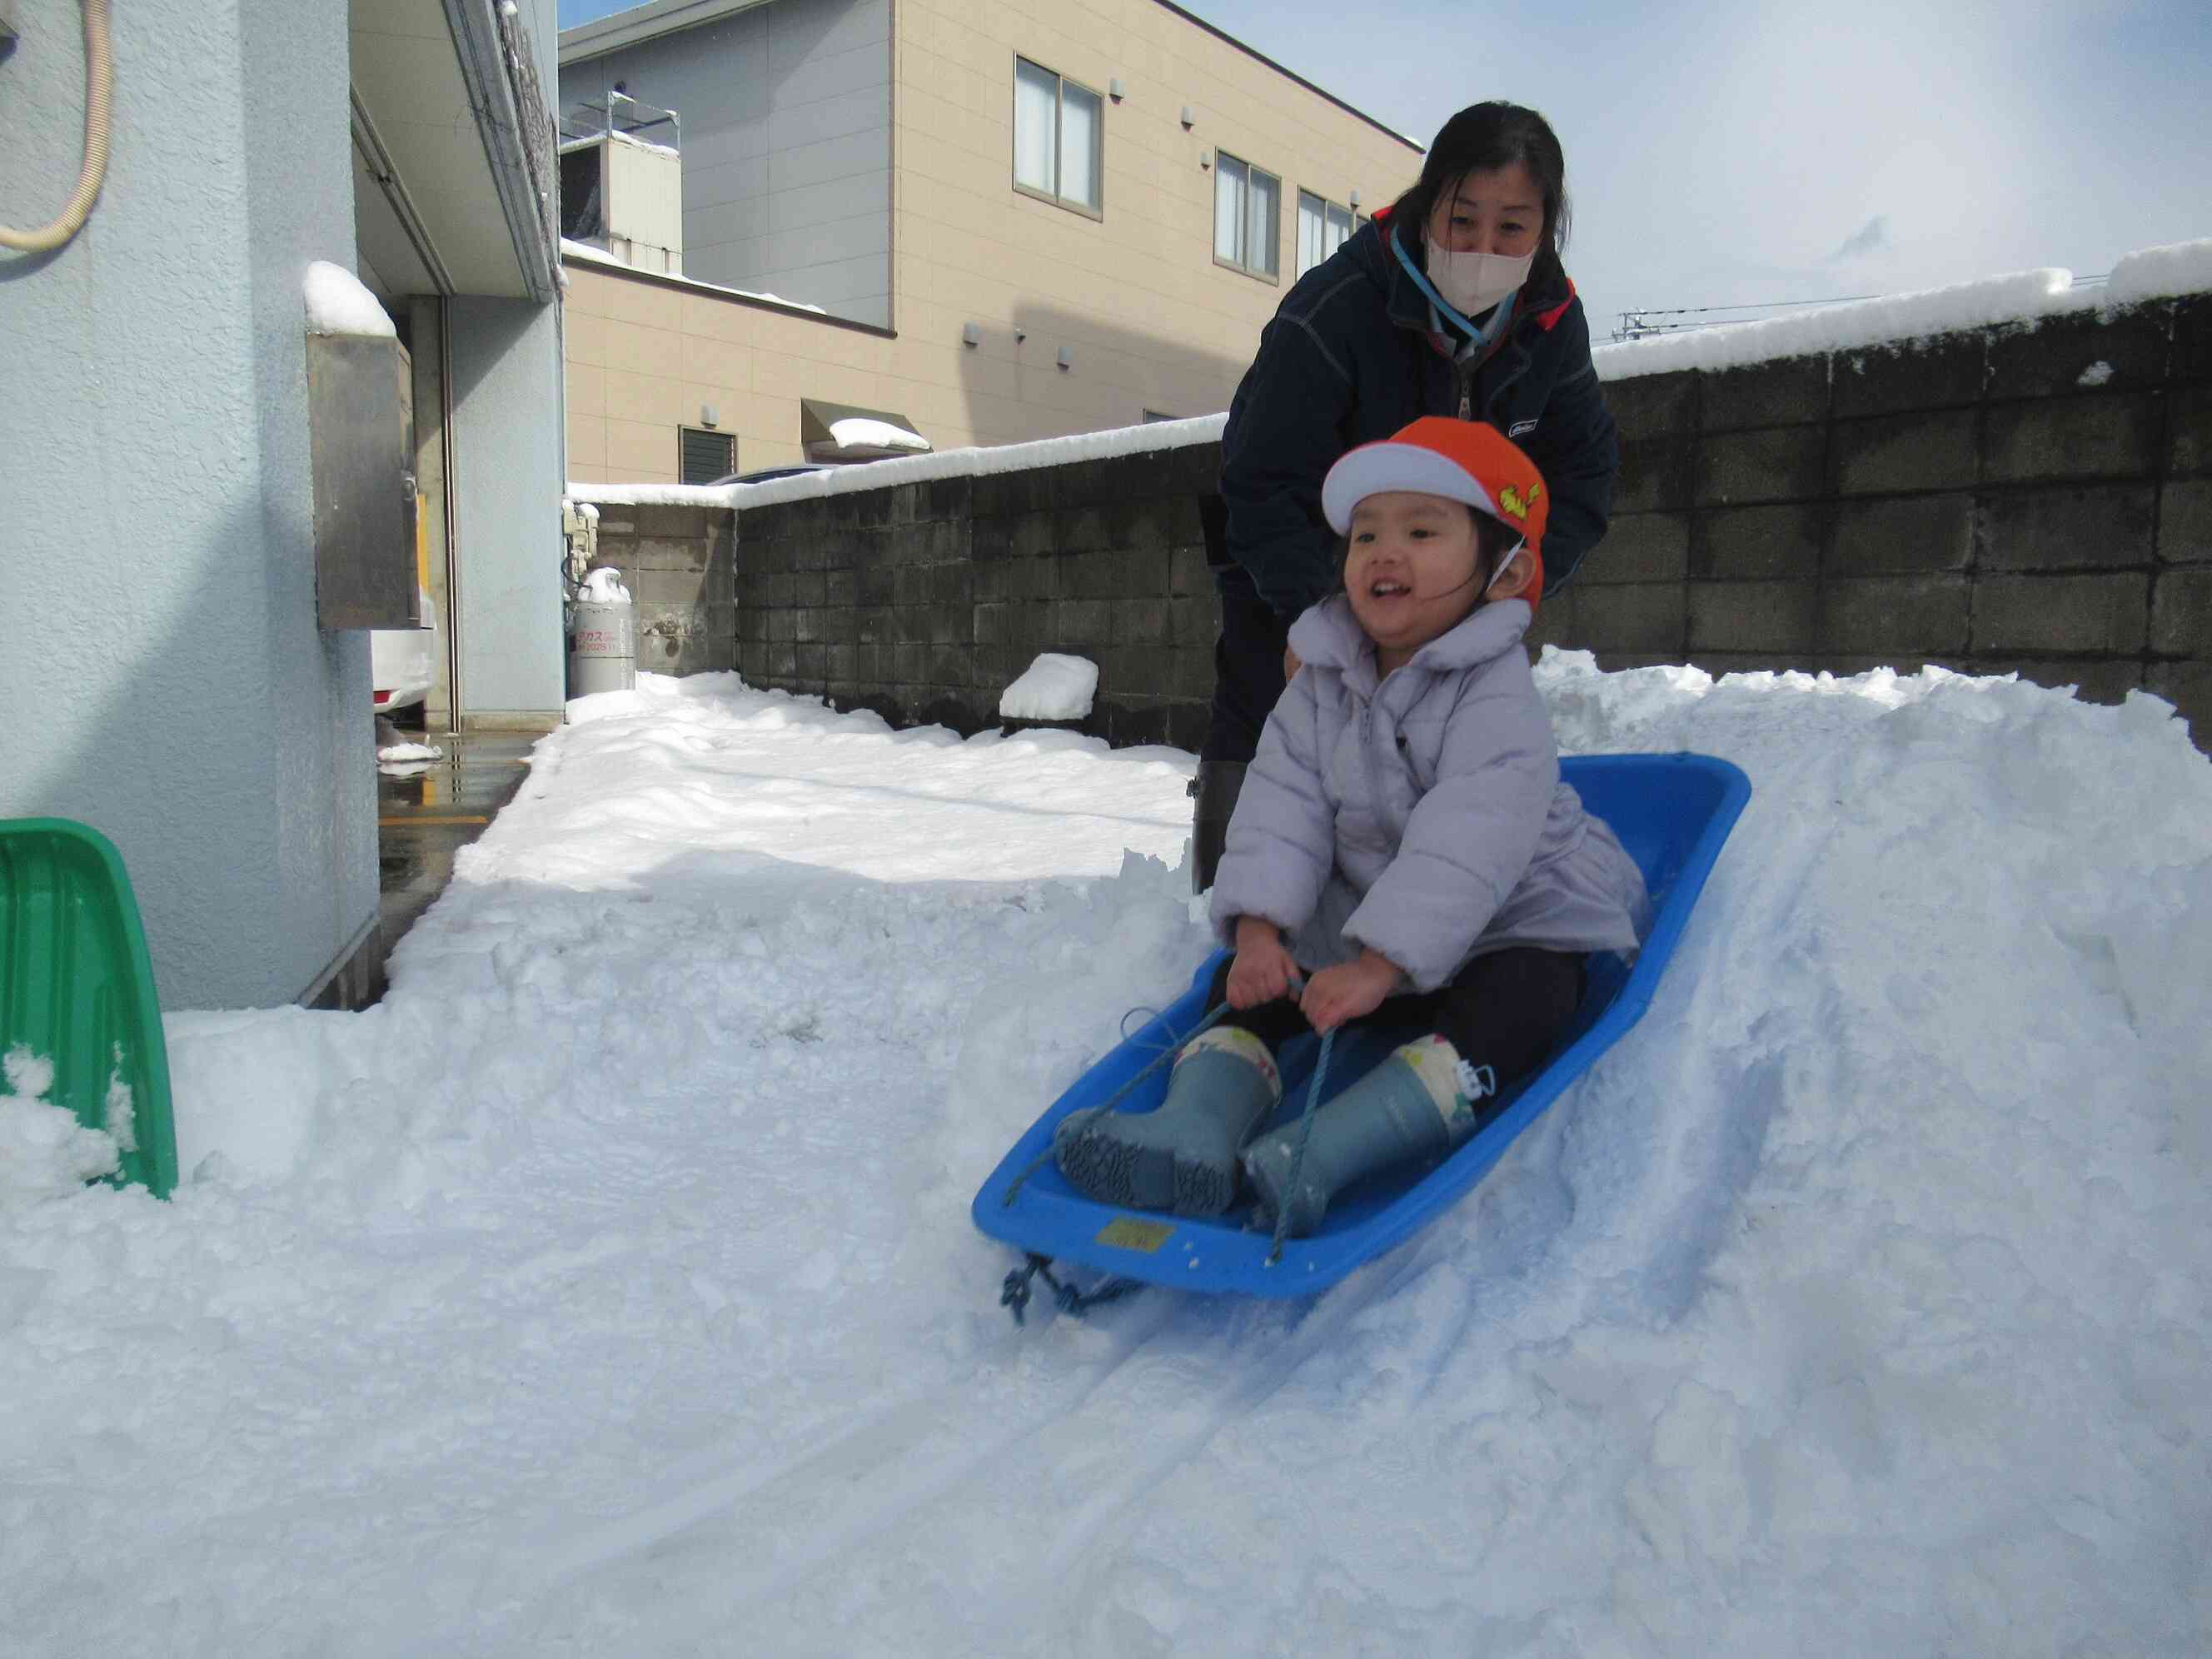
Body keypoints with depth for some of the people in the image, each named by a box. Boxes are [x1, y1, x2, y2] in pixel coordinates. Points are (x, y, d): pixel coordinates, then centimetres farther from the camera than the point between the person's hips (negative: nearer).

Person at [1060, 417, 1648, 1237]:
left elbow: (1466, 845, -29)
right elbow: (1282, 809, -9)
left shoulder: (1498, 701, -18)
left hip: (1511, 930, -5)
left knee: (1522, 1003, -34)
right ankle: (1193, 1125, -31)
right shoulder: (1319, 690, 1)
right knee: (1251, 981, -8)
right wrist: (1258, 930, -25)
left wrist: (1378, 967, -38)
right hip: (1364, 930, 6)